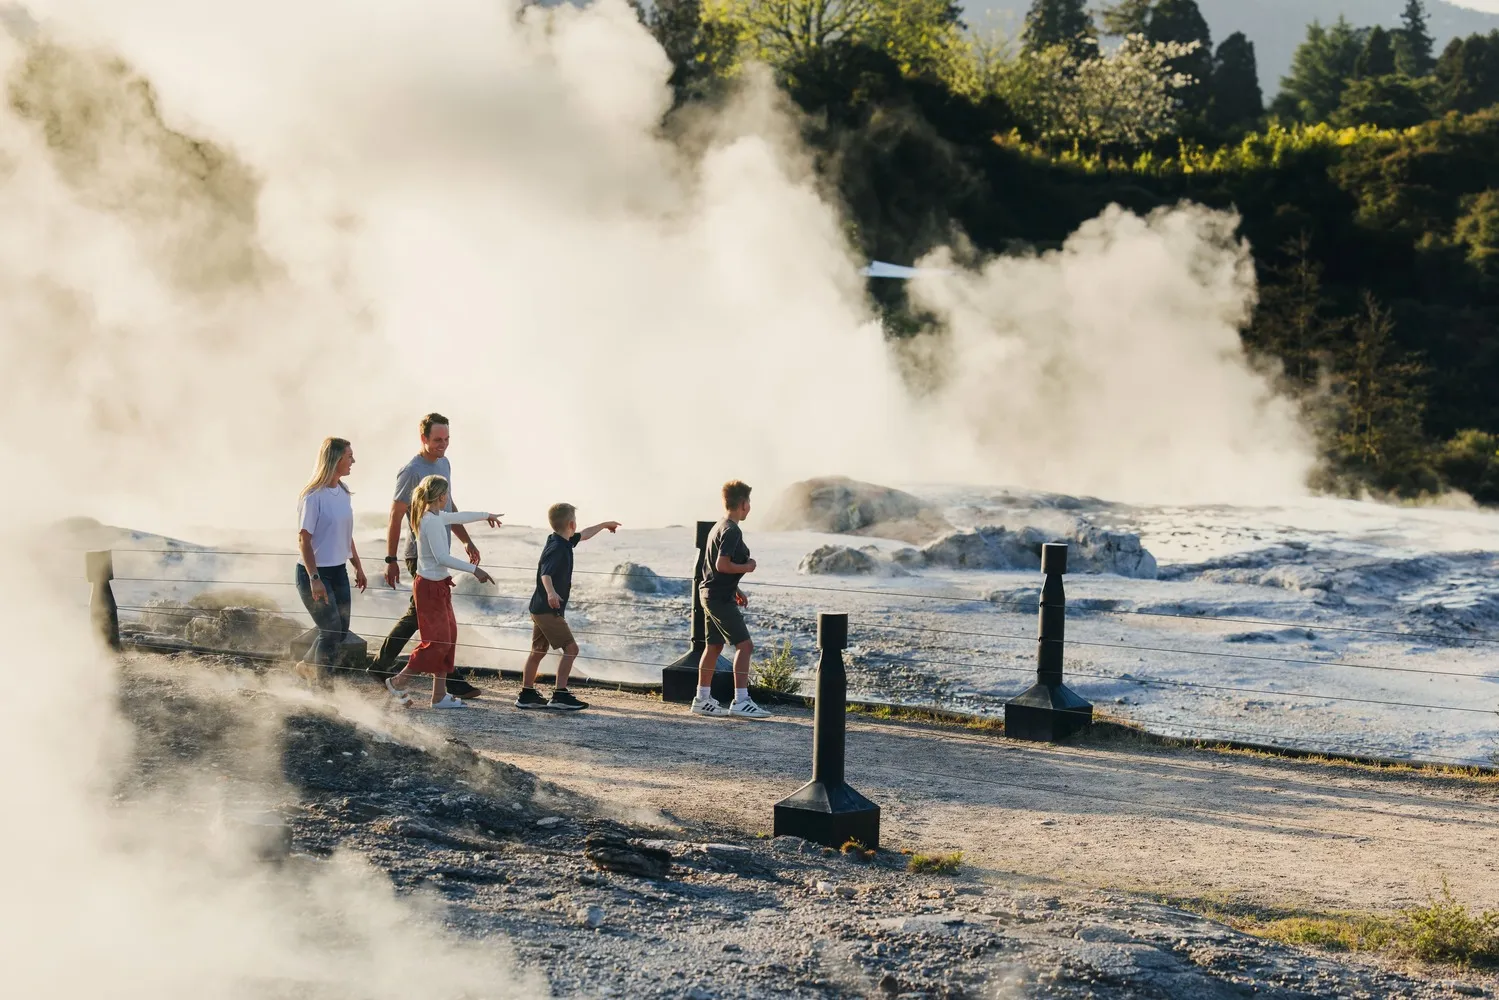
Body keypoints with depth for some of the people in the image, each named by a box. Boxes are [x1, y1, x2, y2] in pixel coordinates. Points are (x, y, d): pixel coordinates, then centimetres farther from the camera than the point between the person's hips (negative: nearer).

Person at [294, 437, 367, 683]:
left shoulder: (343, 491, 8)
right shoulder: (314, 496, -17)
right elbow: (303, 539, -18)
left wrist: (358, 567, 22)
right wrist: (314, 579, -24)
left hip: (339, 572, 8)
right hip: (314, 573, -8)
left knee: (340, 631, 10)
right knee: (331, 631, -7)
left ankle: (307, 666, 32)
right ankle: (320, 684, 10)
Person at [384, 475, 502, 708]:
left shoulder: (436, 517, 9)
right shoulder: (432, 521, -20)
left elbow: (457, 516, 30)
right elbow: (442, 557, -26)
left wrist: (485, 516, 44)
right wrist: (474, 569, -25)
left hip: (439, 585, 10)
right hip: (430, 586, -10)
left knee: (448, 637, 11)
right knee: (437, 641, -5)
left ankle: (440, 695, 14)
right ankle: (398, 682, 6)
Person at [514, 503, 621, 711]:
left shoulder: (561, 542, 11)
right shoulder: (557, 548, -19)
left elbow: (583, 535, 30)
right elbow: (546, 574, -34)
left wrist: (604, 525, 44)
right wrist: (551, 592, -53)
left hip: (540, 608, 10)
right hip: (549, 609, -10)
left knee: (538, 651, 14)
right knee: (570, 648, -11)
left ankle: (527, 695, 20)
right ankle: (559, 695, -14)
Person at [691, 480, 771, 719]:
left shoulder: (719, 527, 16)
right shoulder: (732, 531, -16)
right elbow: (722, 565, -23)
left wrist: (736, 590, 22)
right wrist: (747, 567, -10)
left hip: (711, 594, 10)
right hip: (720, 598, -10)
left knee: (714, 646, 13)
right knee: (744, 645, -10)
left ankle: (702, 700, 16)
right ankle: (740, 701, -14)